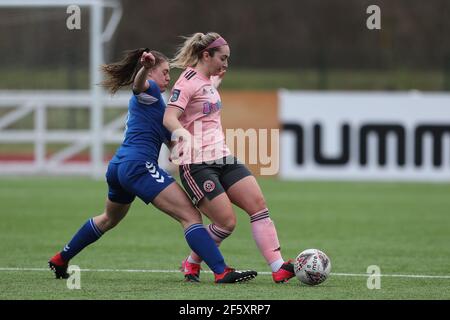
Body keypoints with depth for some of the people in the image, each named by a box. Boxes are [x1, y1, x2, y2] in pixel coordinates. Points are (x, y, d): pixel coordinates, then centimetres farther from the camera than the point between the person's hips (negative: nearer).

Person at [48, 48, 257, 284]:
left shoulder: (139, 101, 27)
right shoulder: (148, 90, -2)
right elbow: (139, 83, -29)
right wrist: (145, 67, -49)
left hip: (118, 166, 11)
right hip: (139, 165, -11)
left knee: (109, 220, 35)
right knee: (190, 216, -17)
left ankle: (61, 259, 44)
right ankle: (222, 272, -29)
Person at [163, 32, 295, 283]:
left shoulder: (210, 80, 15)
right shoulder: (188, 82, -11)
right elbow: (169, 118, -26)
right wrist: (183, 132, -41)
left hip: (222, 157, 9)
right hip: (197, 164, -9)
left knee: (258, 204, -7)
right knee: (227, 222, -12)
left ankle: (278, 267, -13)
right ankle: (192, 263, 13)